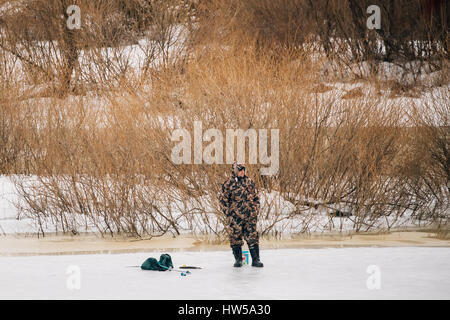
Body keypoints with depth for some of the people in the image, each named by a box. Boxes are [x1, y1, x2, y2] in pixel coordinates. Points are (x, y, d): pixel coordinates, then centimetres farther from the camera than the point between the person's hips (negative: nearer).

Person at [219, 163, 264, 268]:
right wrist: (228, 212, -4)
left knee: (253, 237, -2)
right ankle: (238, 259, 13)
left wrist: (256, 210, 9)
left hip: (250, 216, 2)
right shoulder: (228, 183, 0)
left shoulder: (249, 182, 10)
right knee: (235, 238, 2)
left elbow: (256, 197, 17)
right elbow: (222, 199, 3)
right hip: (235, 216, -2)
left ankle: (255, 259, 2)